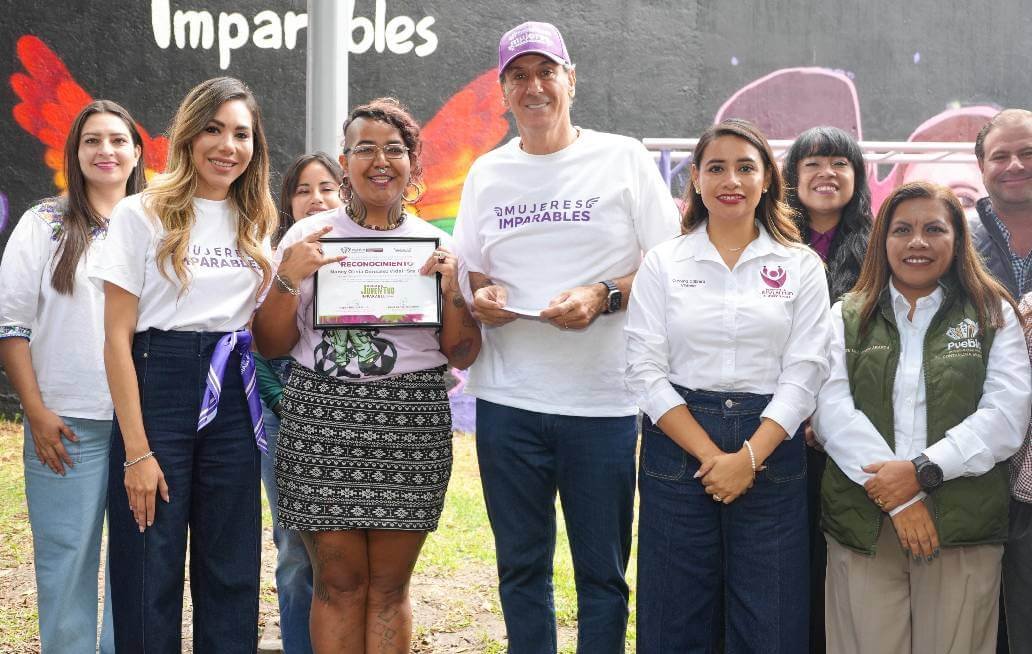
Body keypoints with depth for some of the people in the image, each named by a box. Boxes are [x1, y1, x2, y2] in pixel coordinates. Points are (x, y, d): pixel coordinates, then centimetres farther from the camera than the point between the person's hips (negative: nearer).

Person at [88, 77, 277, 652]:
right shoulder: (143, 214, -3)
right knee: (151, 570, 1)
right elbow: (118, 337, -7)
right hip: (159, 388, -4)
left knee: (232, 573, 9)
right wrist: (136, 450, -13)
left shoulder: (255, 223, 12)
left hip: (235, 397, 5)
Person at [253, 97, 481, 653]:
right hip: (323, 419, 0)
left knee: (389, 586, 6)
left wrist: (451, 289, -8)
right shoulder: (308, 236, 6)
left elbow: (463, 356, 8)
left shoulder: (436, 245, 9)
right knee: (339, 582, 3)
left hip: (411, 424, 1)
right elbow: (270, 345, 5)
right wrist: (288, 277, -10)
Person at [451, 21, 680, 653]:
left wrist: (604, 296, -16)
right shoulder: (487, 172, 11)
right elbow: (466, 274, 15)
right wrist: (478, 298, -7)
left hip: (603, 401, -3)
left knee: (603, 571, 5)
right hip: (508, 401, 3)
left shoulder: (624, 157, 1)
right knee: (521, 566, 12)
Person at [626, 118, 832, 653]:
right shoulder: (663, 263, 4)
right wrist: (711, 455, -12)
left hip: (770, 446, 0)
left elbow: (803, 373, -2)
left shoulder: (801, 266, 5)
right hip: (678, 445, 0)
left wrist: (748, 458, -14)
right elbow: (645, 370, -3)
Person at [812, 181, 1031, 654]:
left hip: (964, 526, 0)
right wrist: (899, 501, -14)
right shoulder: (847, 317, 10)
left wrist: (922, 470, -16)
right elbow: (832, 413, -4)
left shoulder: (992, 315, 8)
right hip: (863, 525, 1)